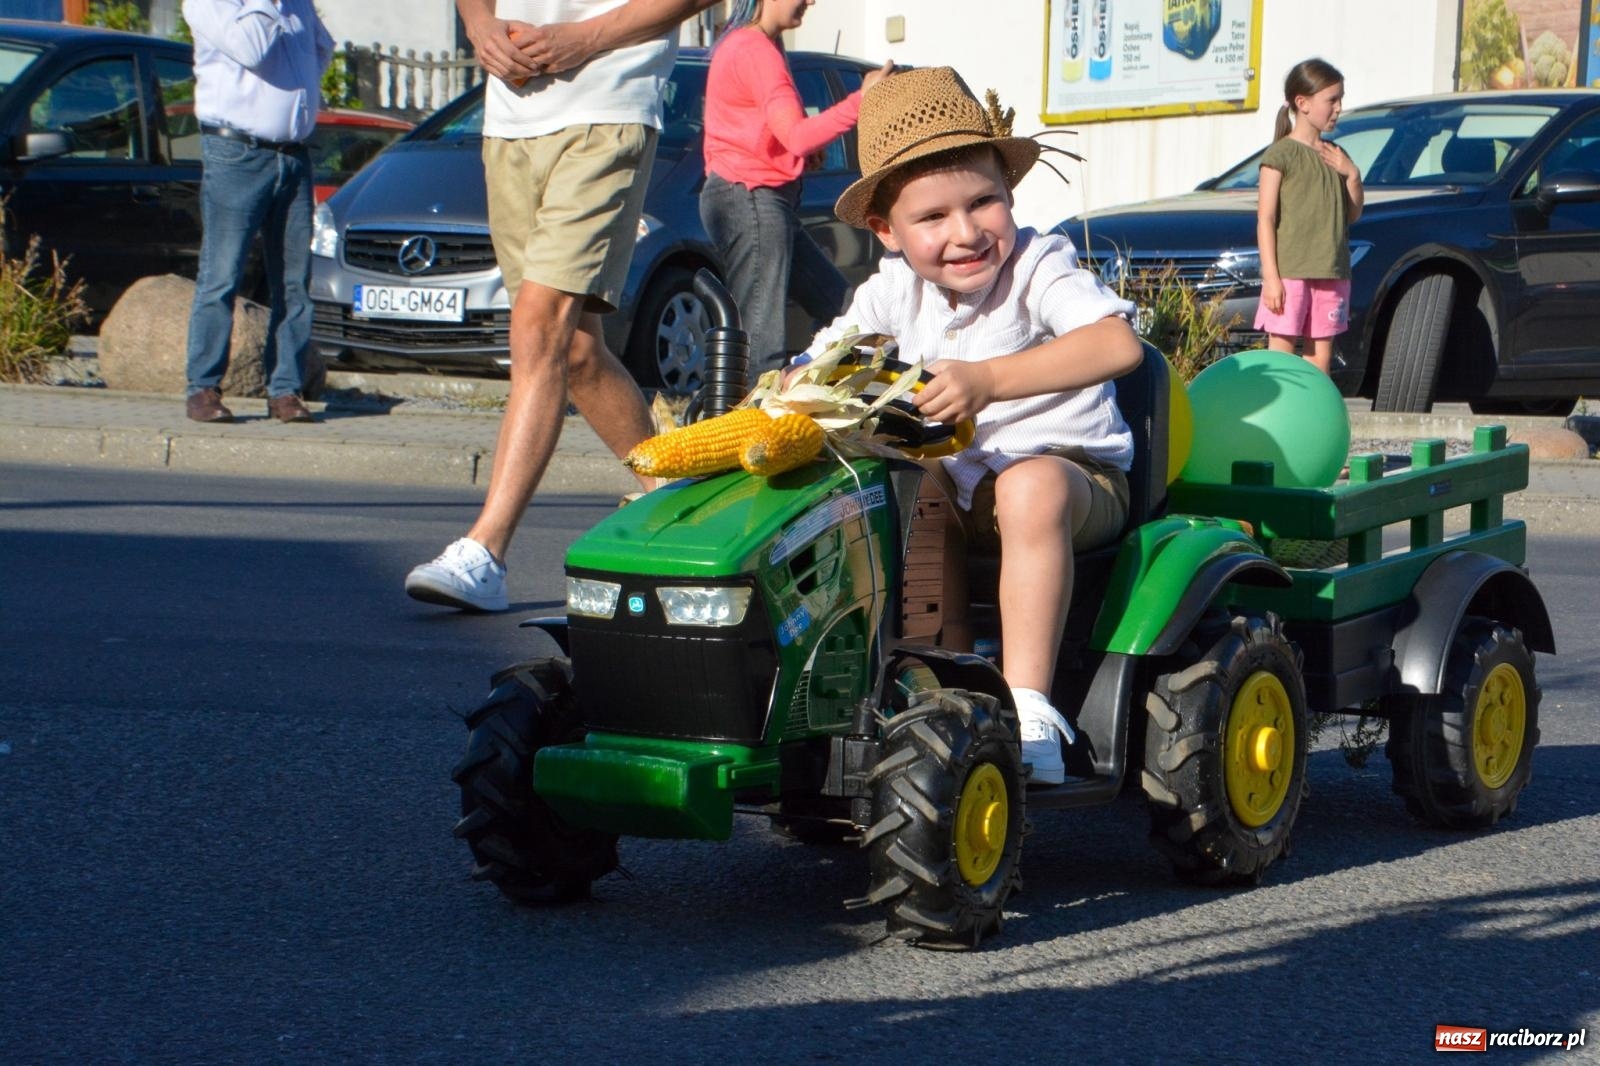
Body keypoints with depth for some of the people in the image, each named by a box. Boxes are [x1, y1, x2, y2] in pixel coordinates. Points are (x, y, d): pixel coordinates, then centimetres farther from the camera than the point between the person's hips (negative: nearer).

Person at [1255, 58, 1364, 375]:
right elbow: (1265, 218, -9)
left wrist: (1352, 175, -2)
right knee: (1281, 352, -5)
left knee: (1321, 355, 8)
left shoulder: (1334, 155, 14)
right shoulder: (1281, 154, -6)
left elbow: (1352, 215, 16)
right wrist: (1271, 276, -15)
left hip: (1331, 274, 6)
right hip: (1290, 273, -6)